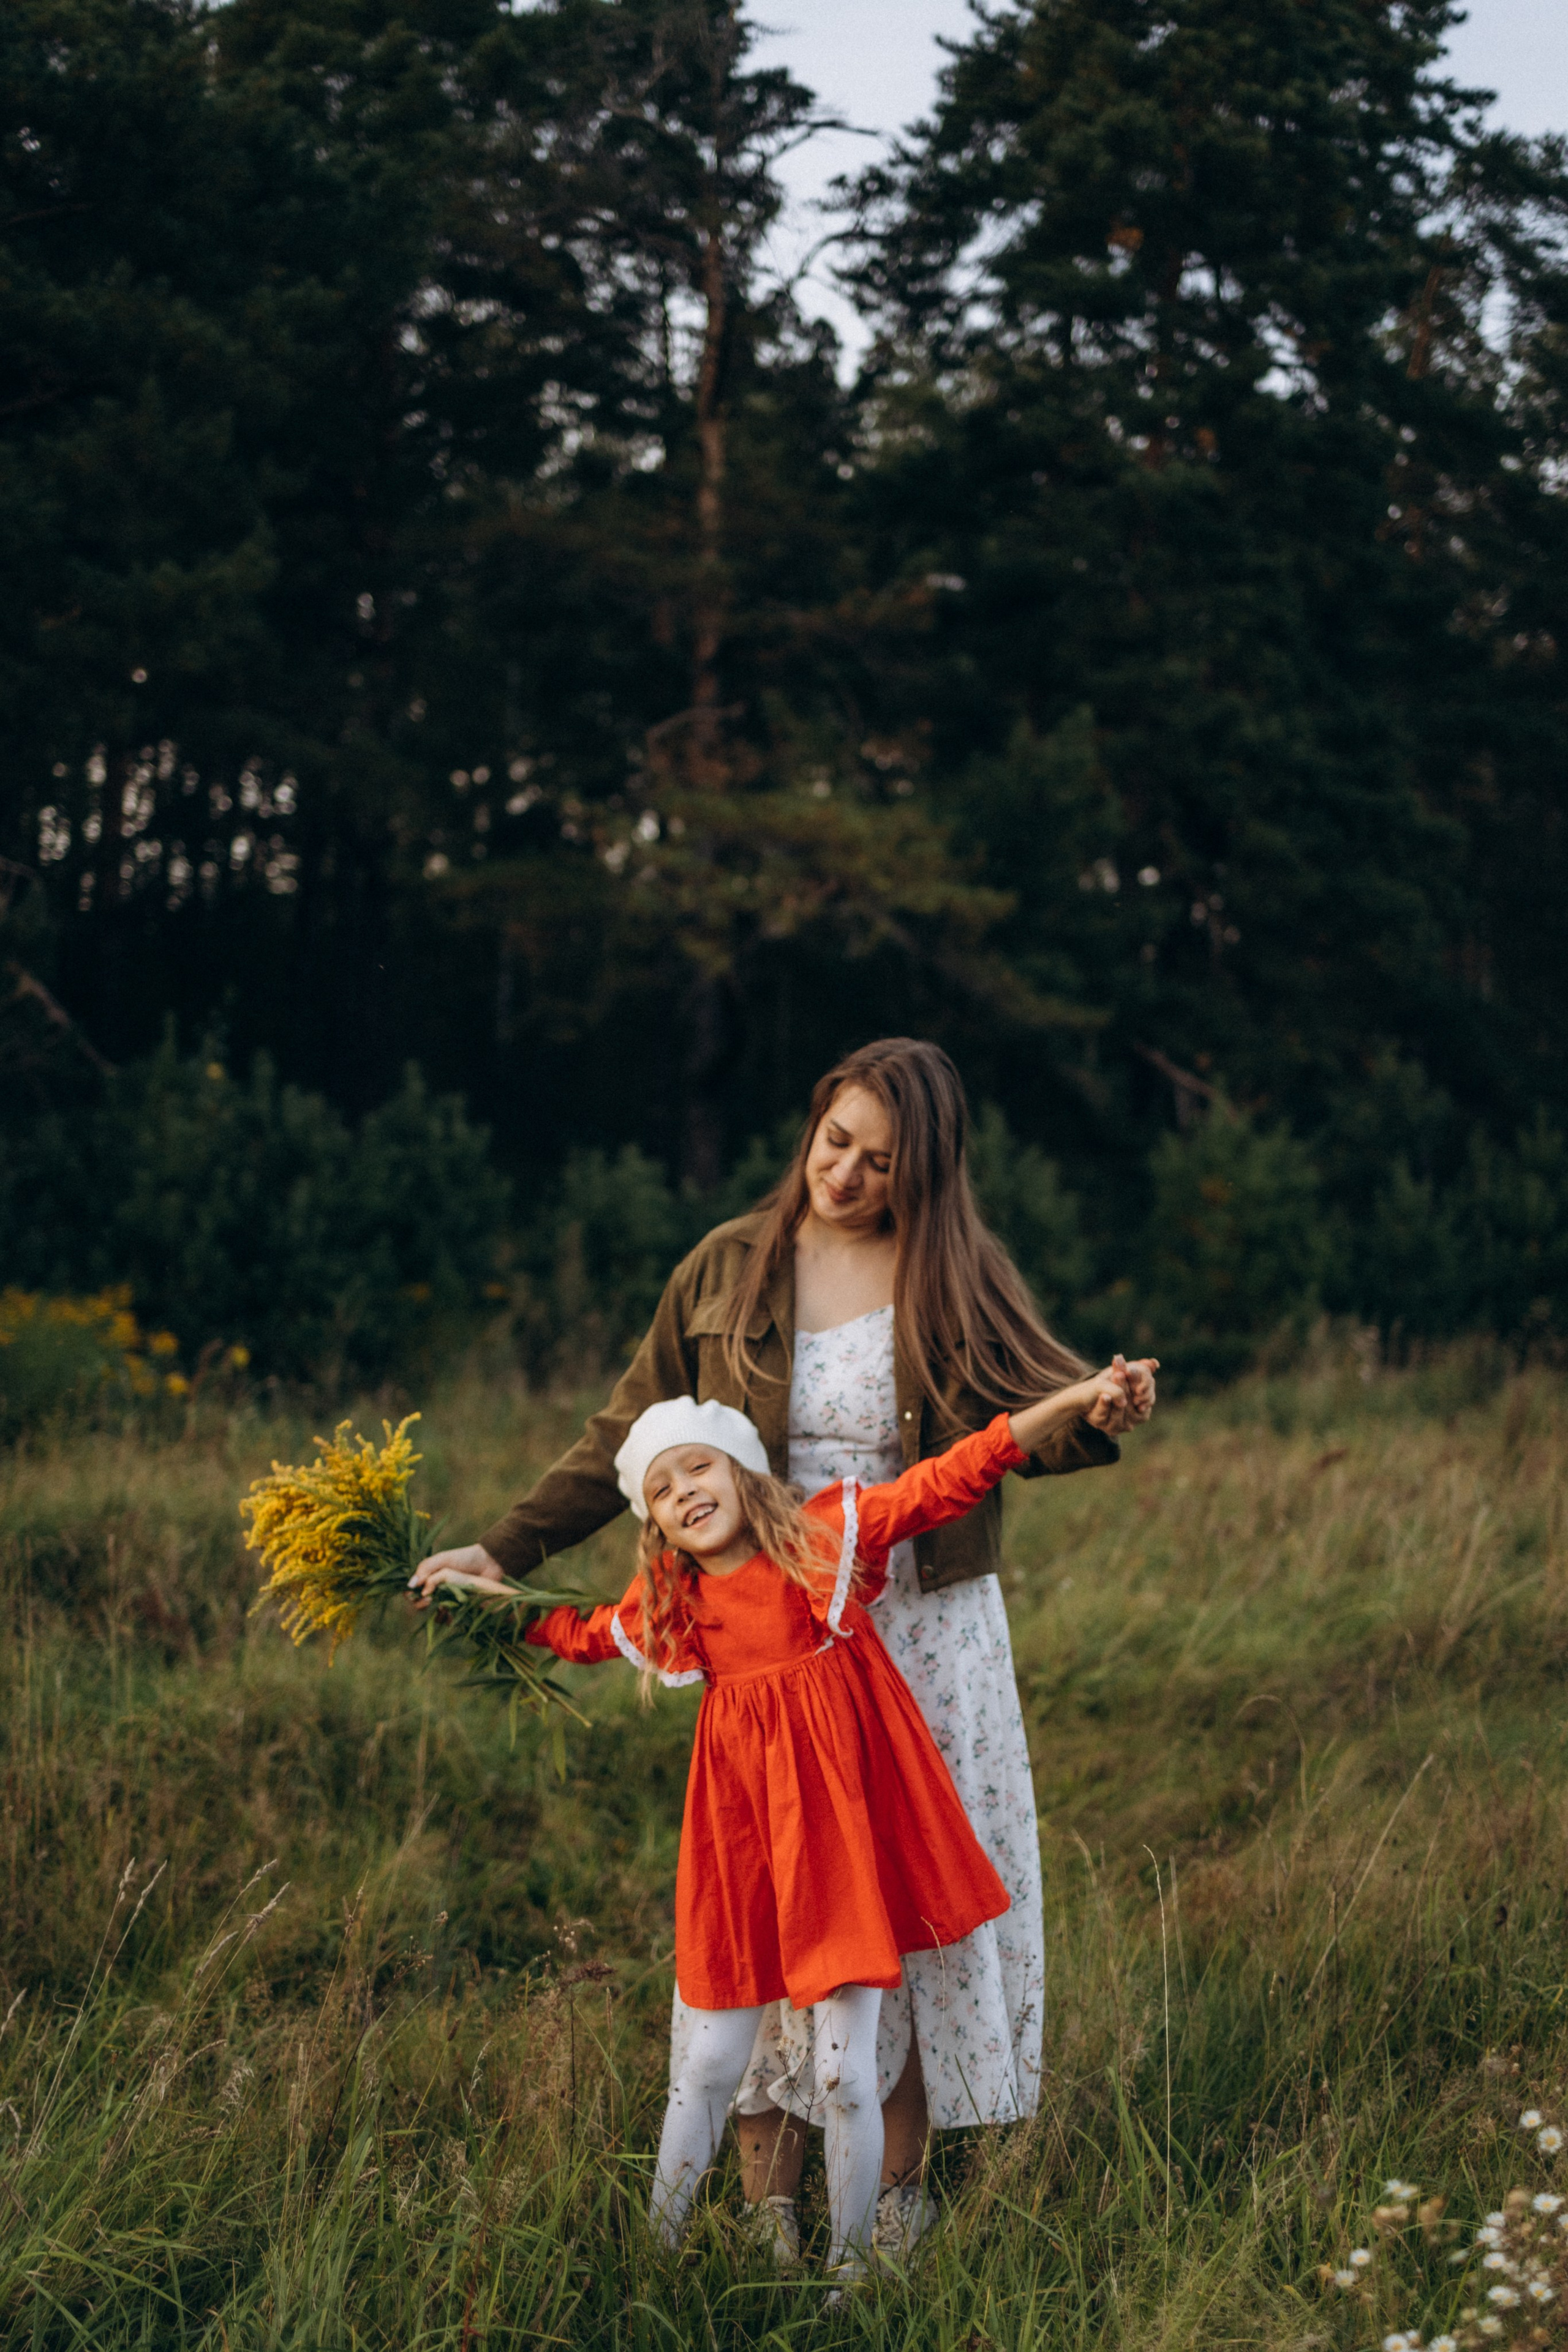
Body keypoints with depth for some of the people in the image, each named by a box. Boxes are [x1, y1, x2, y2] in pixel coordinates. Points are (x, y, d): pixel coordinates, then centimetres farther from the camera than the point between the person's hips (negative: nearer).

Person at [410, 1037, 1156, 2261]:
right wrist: (507, 1548, 1)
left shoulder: (961, 1275, -1)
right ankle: (770, 2199, 11)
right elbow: (629, 1436, 6)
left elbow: (1032, 1422, -4)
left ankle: (902, 2185, 16)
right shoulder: (731, 1270, 1)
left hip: (926, 1639, 0)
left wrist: (1102, 1416, -27)